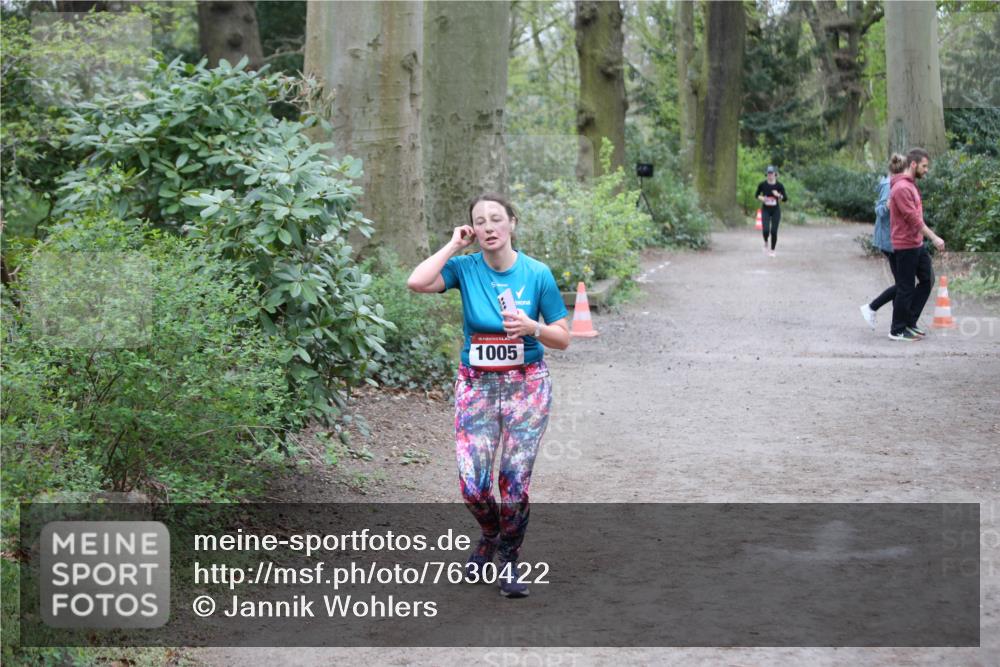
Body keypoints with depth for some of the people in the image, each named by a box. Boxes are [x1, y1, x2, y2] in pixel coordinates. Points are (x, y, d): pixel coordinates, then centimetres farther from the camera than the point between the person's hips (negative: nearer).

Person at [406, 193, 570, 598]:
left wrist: (533, 328, -20)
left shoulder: (537, 274, -4)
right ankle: (490, 536, 27)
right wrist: (454, 246, -13)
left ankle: (509, 558, 20)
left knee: (515, 481, -3)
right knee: (472, 483, -6)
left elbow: (563, 339, 1)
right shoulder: (465, 268, -4)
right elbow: (416, 282, -24)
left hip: (526, 385, 0)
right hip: (476, 384, 1)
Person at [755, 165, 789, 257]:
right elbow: (757, 195, 9)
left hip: (776, 210, 0)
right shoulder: (762, 184, -5)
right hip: (765, 210, 0)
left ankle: (772, 250, 16)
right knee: (766, 230, -15)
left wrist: (778, 195, -23)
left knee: (774, 231, -2)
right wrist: (761, 198, -12)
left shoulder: (779, 185, -7)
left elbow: (785, 198, -4)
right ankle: (765, 243, 19)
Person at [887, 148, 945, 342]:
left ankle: (909, 322, 21)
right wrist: (934, 238, -22)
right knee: (905, 288, -2)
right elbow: (913, 219, -23)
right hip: (906, 245, -10)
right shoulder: (902, 188, -19)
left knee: (927, 279, 14)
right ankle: (898, 331, 8)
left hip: (917, 244, 10)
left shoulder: (910, 184, 13)